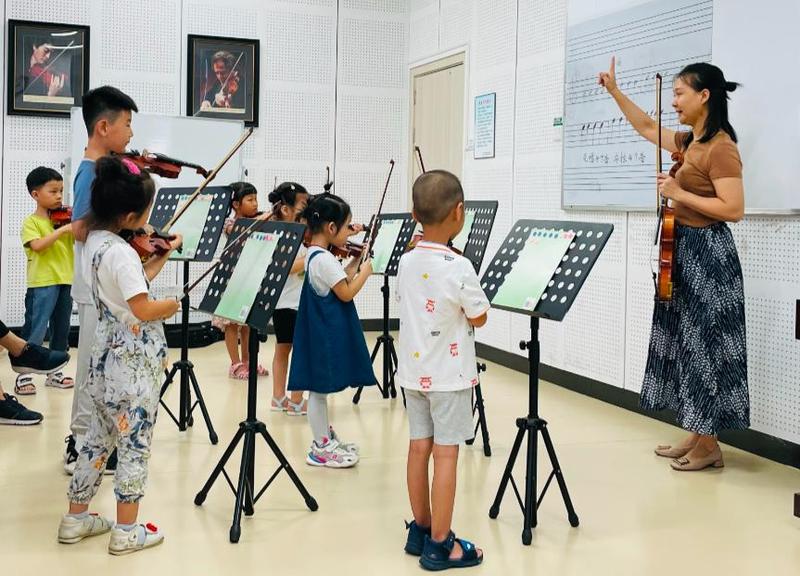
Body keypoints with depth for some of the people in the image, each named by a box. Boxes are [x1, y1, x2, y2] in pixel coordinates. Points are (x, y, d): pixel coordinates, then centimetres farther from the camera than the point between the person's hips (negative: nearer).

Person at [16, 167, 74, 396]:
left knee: (61, 330, 12)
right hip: (42, 283, -6)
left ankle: (54, 372, 23)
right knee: (35, 330, -5)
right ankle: (23, 375, 3)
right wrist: (62, 229, -25)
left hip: (66, 282, 6)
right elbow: (38, 246, -21)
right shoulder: (31, 222, -3)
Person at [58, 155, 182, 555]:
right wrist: (173, 304, -9)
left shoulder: (93, 240, 6)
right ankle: (127, 531, 12)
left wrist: (164, 254, 14)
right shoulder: (120, 252, -23)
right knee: (135, 444, 3)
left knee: (99, 438, 18)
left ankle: (76, 518, 28)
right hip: (134, 363, -9)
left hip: (107, 357, 9)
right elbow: (144, 309, -28)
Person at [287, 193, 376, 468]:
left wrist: (356, 261, 10)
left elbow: (339, 281, 15)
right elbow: (346, 293, -20)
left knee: (320, 387, 17)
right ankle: (321, 449, 9)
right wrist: (365, 271, -7)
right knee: (320, 387, 0)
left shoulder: (314, 254, 10)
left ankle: (325, 437, 29)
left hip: (322, 329, 10)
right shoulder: (325, 259, -20)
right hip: (326, 332, -10)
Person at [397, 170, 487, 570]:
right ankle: (439, 546, 6)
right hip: (448, 373, -6)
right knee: (446, 455, 0)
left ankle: (420, 531, 25)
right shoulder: (459, 268, -20)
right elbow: (479, 318, -8)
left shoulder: (405, 262, 0)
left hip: (413, 370, 6)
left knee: (419, 448, 13)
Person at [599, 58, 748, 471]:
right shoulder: (690, 142, 11)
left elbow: (734, 209, -23)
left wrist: (679, 194, -20)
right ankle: (695, 436, 22)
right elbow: (647, 128, 28)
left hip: (707, 255, -10)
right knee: (686, 344, 13)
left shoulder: (720, 147, -17)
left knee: (704, 347, -2)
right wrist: (615, 91, 24)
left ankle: (709, 446, 9)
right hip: (683, 250, 10)